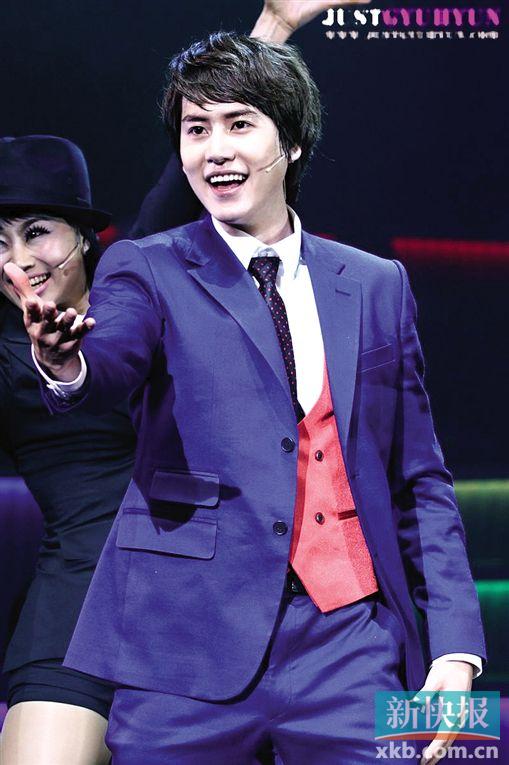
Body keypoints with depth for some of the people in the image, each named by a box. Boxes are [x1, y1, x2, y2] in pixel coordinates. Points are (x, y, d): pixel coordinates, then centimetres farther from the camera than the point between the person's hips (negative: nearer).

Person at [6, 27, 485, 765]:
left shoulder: (378, 286, 12)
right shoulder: (147, 270, 5)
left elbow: (419, 481, 13)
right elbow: (111, 365, -16)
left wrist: (455, 647, 5)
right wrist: (65, 361, -40)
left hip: (348, 644, 2)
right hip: (193, 643, -1)